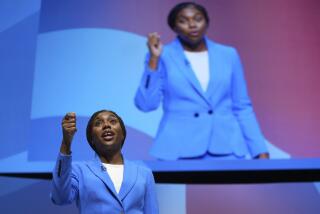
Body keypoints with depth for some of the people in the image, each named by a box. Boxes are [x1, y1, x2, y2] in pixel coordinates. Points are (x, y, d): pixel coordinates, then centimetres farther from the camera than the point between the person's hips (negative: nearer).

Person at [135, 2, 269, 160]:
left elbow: (242, 107, 10)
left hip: (225, 147, 2)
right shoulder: (163, 56, 1)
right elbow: (146, 104, -7)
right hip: (179, 149, -2)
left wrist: (260, 150, 5)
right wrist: (154, 59, -14)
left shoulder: (228, 55, 8)